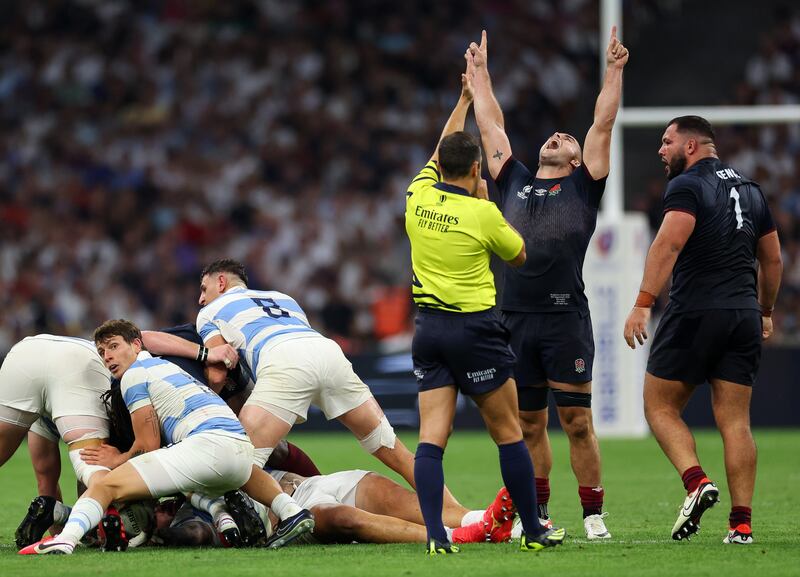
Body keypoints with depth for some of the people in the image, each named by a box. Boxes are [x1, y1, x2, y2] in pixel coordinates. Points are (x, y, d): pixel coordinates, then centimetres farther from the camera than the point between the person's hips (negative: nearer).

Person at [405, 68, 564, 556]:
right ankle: (533, 531, 10)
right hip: (475, 328, -4)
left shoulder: (419, 195, 0)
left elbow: (440, 153, 22)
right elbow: (519, 255, 6)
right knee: (509, 433, 5)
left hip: (429, 327, 4)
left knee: (432, 437, -2)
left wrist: (464, 101, 33)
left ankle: (436, 534, -15)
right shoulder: (482, 214, -12)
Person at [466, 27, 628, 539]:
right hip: (515, 318, 4)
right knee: (528, 424, 9)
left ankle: (594, 514, 1)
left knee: (577, 422, -3)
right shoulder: (514, 182, 18)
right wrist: (480, 73, 30)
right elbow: (491, 126, 25)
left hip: (566, 318, -4)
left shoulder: (583, 186, 9)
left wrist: (614, 71, 4)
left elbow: (604, 125, 5)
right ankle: (536, 513, 17)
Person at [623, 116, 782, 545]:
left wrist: (642, 304, -24)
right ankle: (741, 523, -3)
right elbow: (772, 259, 21)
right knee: (735, 420, 4)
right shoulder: (749, 190, 17)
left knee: (660, 406, 6)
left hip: (694, 312, -6)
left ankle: (696, 482, -16)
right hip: (744, 315, 6)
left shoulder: (687, 186, -5)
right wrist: (765, 312, 33)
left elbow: (669, 243, -20)